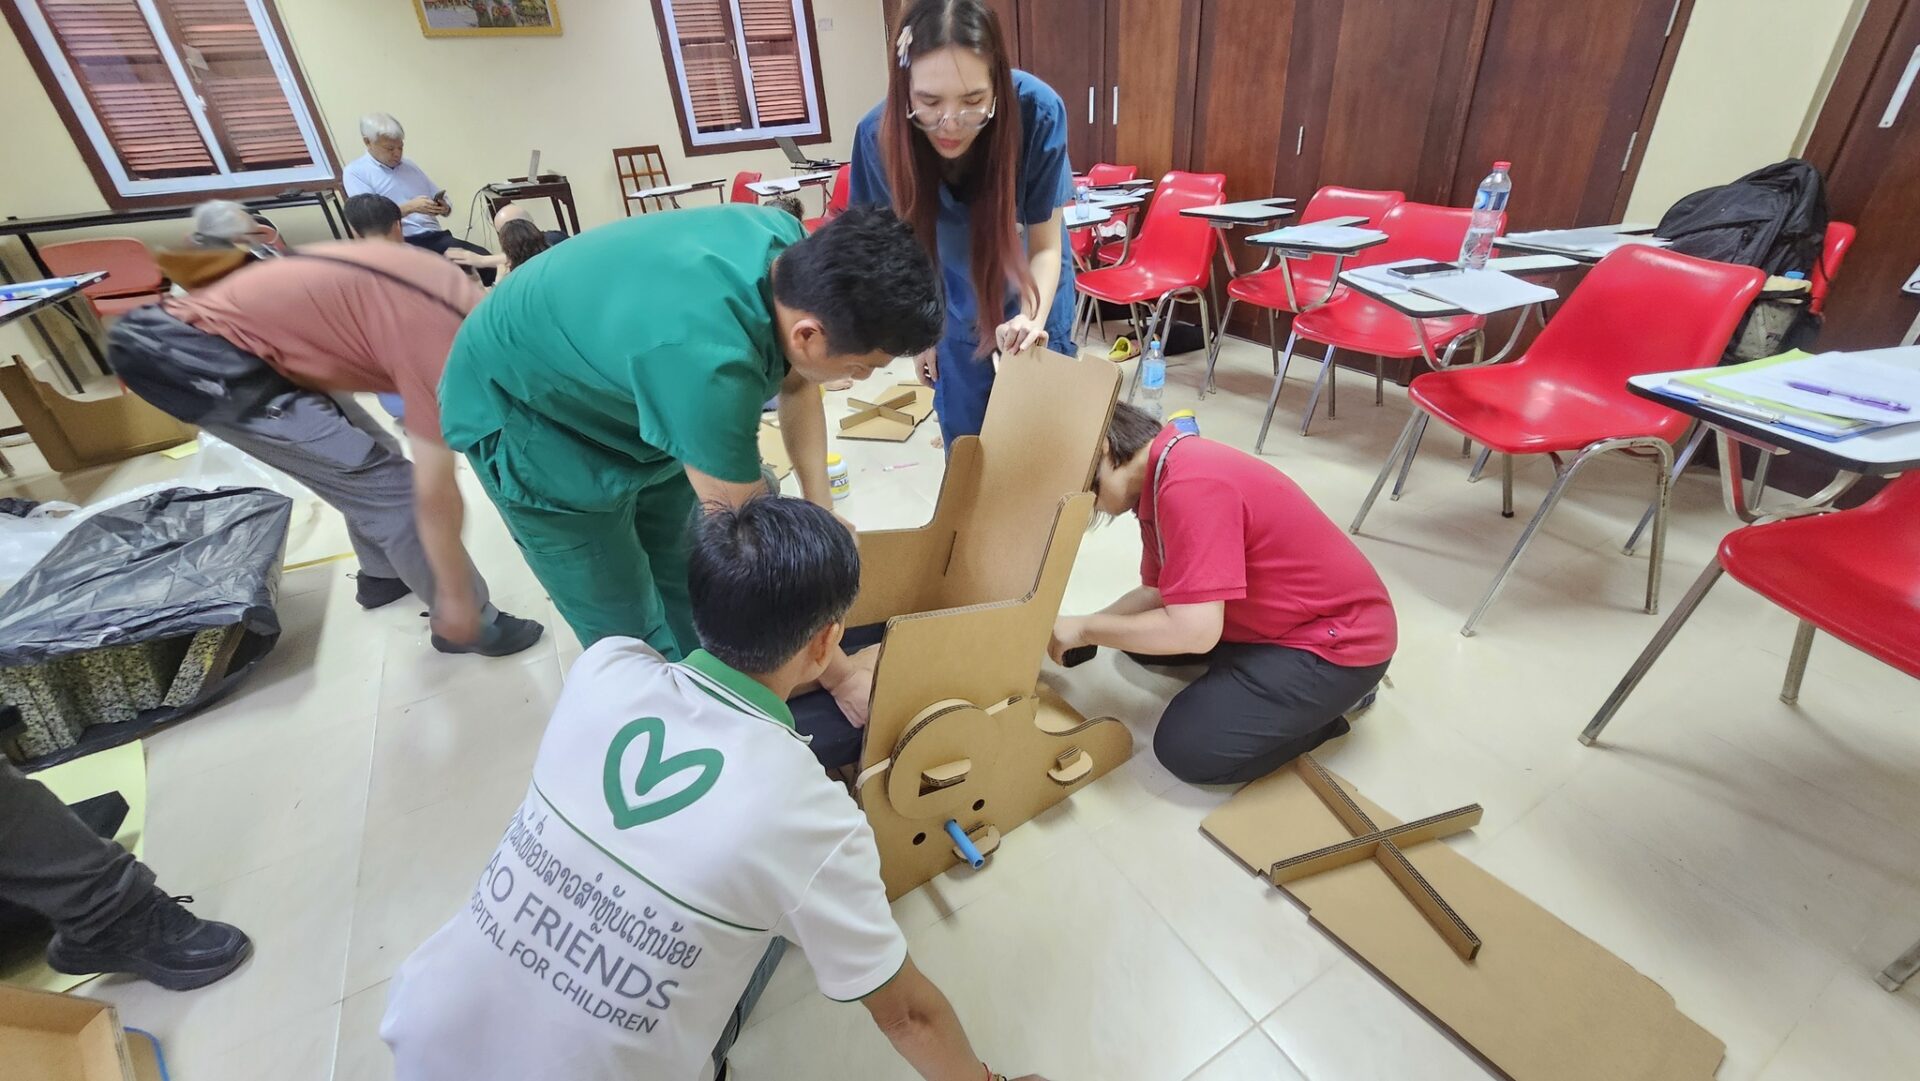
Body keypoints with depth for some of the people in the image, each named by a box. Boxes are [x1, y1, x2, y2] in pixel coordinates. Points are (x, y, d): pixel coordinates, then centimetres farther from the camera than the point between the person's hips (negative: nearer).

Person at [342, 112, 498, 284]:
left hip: (436, 237, 5)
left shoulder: (409, 164, 22)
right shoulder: (355, 172, 6)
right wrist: (409, 207, -18)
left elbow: (444, 202, 20)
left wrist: (444, 208, -5)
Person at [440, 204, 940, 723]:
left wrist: (820, 507, -7)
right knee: (634, 638, 0)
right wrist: (838, 675, -20)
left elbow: (795, 382, -1)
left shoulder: (790, 242, -20)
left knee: (690, 592, 12)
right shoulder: (706, 361, -43)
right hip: (523, 416, -6)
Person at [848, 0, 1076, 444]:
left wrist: (1032, 317, -41)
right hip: (949, 292, 1)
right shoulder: (879, 135, -27)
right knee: (962, 426, 9)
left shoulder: (1038, 111, -31)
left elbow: (1045, 245, -22)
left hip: (1031, 281, -1)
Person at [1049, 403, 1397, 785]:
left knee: (1187, 749, -14)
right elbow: (1158, 592, 6)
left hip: (1341, 636, -9)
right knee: (1139, 631, 14)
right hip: (1276, 614, 9)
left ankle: (1337, 698, 4)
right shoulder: (1162, 475, 1)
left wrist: (1084, 628, -21)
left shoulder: (1191, 485, -31)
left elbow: (1194, 632, -34)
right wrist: (1076, 629, -6)